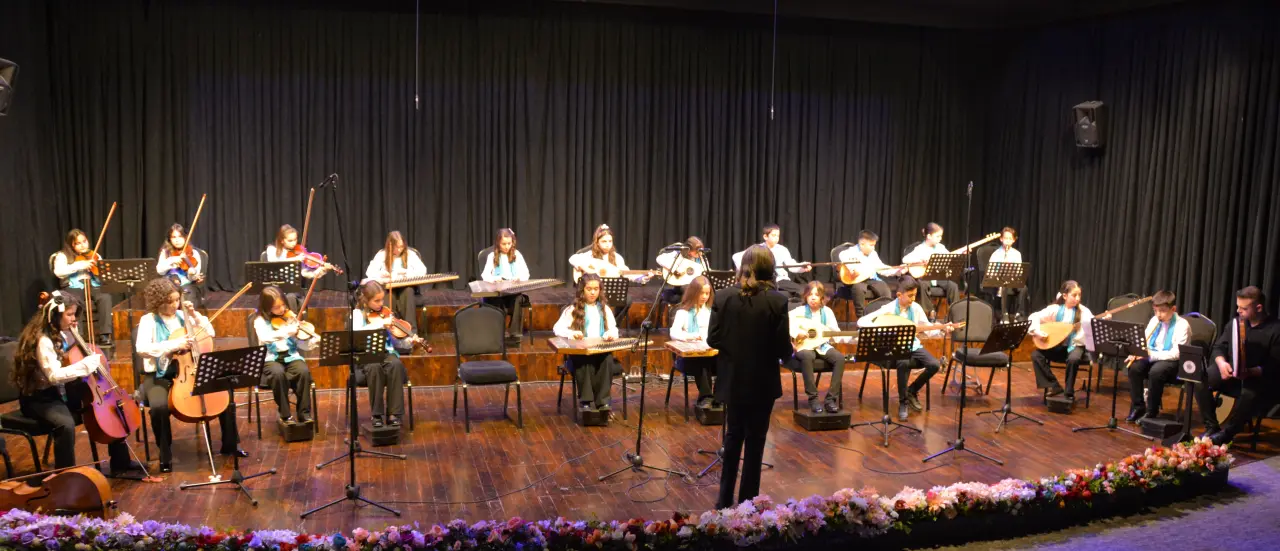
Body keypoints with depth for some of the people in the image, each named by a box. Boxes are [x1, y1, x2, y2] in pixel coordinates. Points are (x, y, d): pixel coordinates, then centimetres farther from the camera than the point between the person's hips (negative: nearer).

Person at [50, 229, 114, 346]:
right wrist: (80, 265, -19)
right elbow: (58, 272, -13)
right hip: (73, 289, -2)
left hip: (93, 288, 2)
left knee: (105, 297, -31)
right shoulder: (62, 256, 6)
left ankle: (104, 335, -29)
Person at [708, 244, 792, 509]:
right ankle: (747, 501, 18)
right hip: (762, 383, -3)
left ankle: (725, 497, 25)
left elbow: (713, 340, -4)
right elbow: (783, 348, -13)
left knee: (733, 435, 19)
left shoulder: (723, 296, -7)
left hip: (732, 380, 3)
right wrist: (789, 351, 9)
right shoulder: (777, 300, -14)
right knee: (755, 440, 10)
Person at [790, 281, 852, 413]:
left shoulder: (827, 312, 3)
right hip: (804, 347, -3)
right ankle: (813, 398, -28)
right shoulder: (800, 311, -7)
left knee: (840, 358, -26)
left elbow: (837, 336, 3)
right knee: (807, 356, -39)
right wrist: (796, 332, -27)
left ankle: (831, 398, -19)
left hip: (822, 346, 4)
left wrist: (853, 338, -14)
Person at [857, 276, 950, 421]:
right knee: (904, 363, -37)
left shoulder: (916, 308, 2)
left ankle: (912, 391, 7)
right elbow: (861, 321, -18)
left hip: (913, 346, 5)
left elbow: (928, 330, 9)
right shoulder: (888, 309, -12)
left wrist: (942, 329, -10)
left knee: (934, 364, -20)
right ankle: (903, 402, -16)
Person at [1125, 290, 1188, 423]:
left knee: (1156, 371, -35)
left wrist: (1151, 355, -30)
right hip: (1152, 357, 6)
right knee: (1134, 367, -23)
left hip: (1173, 361, -6)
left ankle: (1152, 411, -17)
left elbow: (1176, 353, -22)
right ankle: (1138, 406, -8)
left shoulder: (1182, 325, -14)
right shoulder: (1154, 320, 5)